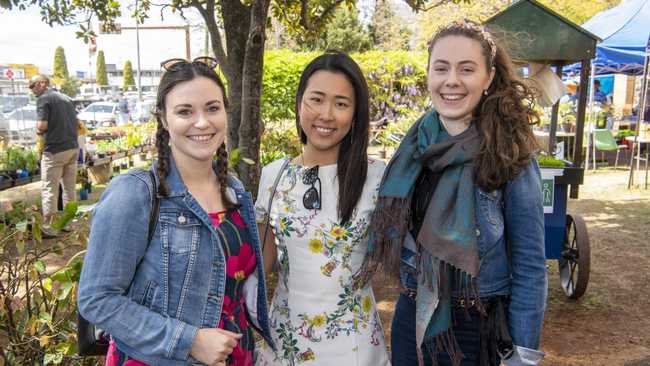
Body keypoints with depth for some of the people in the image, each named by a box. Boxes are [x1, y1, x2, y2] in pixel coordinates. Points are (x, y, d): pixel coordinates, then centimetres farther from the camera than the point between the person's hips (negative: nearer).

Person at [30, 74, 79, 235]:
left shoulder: (43, 98, -8)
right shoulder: (66, 98, 14)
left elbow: (42, 125, -17)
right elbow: (77, 123, 17)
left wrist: (38, 131, 3)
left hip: (55, 150, -7)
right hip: (73, 148, 7)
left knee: (49, 189, 0)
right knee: (69, 187, 13)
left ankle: (48, 227, 2)